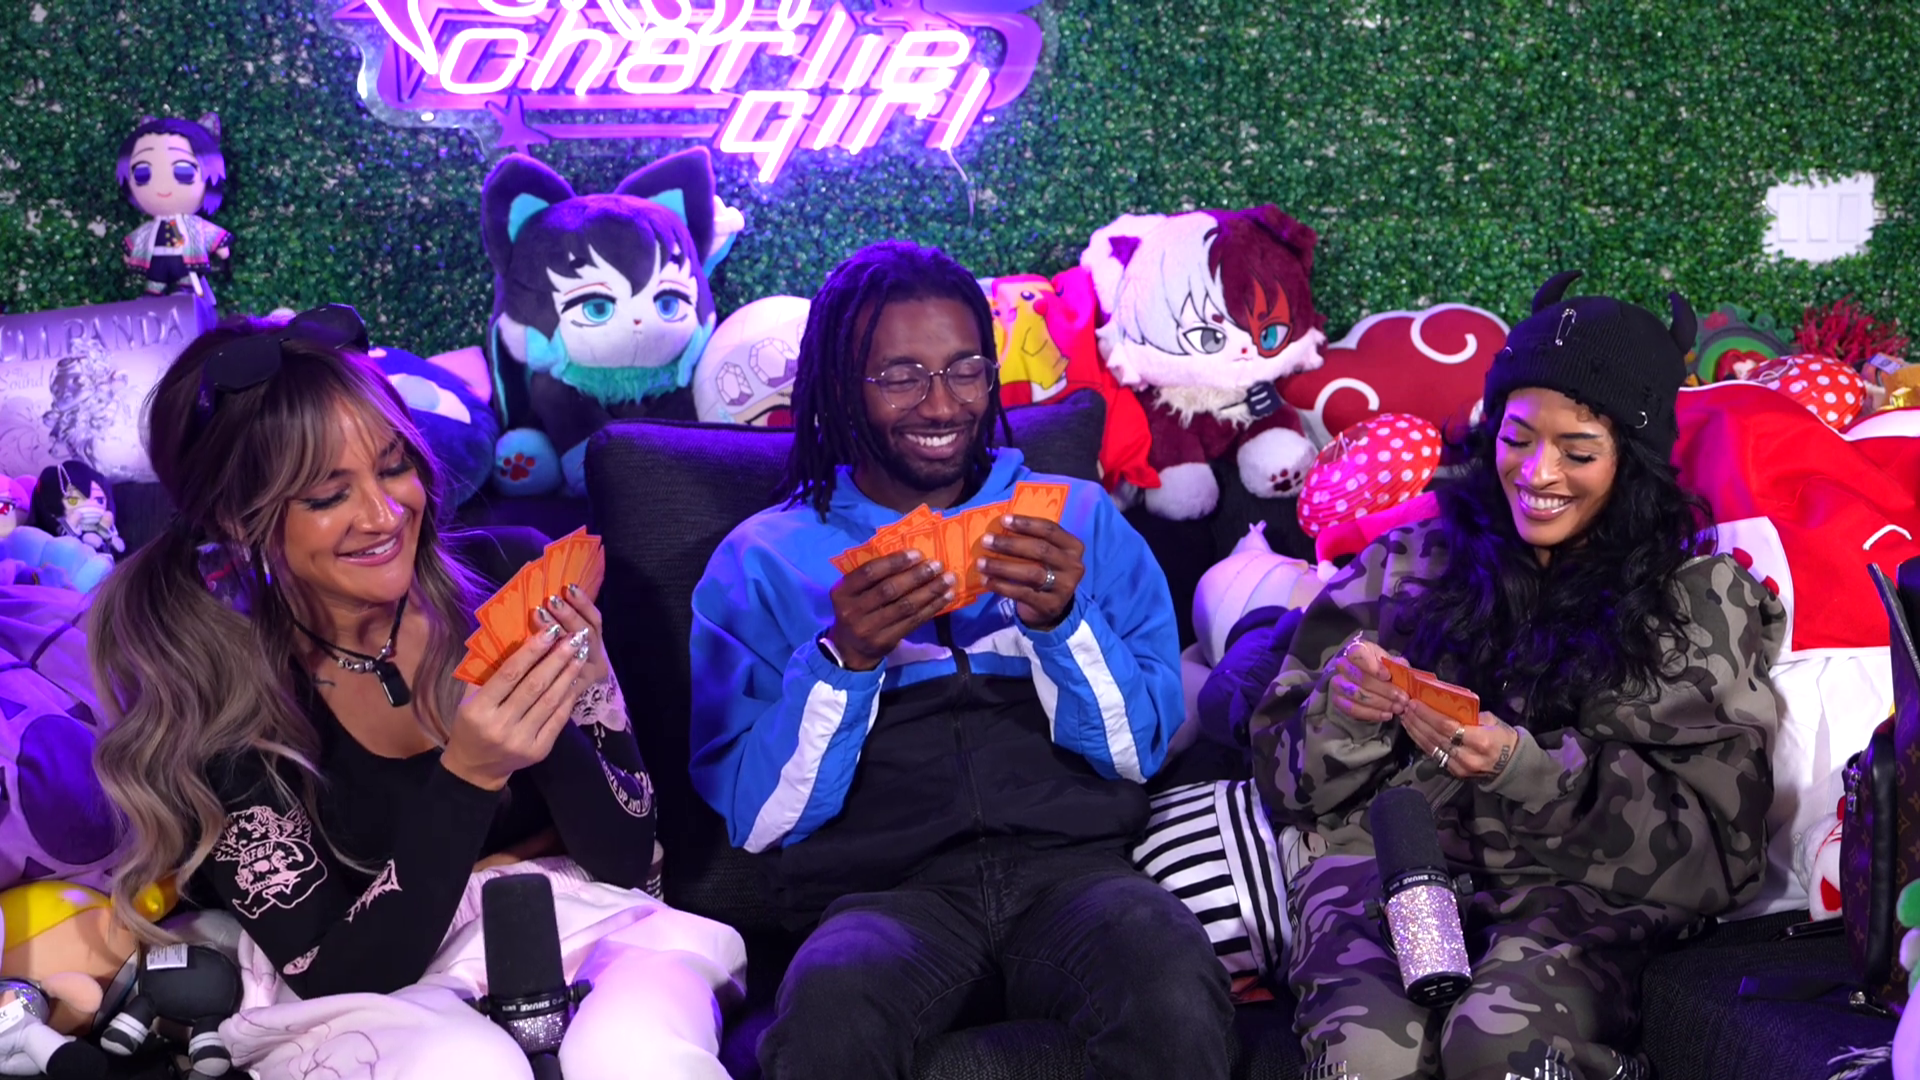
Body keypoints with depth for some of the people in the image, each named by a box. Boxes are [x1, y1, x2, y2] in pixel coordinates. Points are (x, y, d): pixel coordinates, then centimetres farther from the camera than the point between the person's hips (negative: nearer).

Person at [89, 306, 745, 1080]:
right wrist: (468, 775, -26)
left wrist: (551, 728, -22)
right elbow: (336, 974, -13)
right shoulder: (212, 690, -11)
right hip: (366, 1002, -1)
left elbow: (628, 858, -2)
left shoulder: (510, 575, -7)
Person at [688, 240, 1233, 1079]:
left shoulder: (1080, 519, 16)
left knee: (1176, 995, -34)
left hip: (1071, 862, 1)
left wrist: (1064, 621, -9)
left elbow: (1142, 751, 9)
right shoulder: (764, 558, 11)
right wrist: (842, 660, -12)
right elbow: (758, 818, 3)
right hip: (884, 888, -1)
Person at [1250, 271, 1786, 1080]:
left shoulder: (1702, 597, 9)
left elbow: (1711, 836, -1)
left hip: (1581, 892, 0)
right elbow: (1289, 778, 12)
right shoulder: (1409, 565, 13)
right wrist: (1342, 710, -11)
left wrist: (1524, 768, -15)